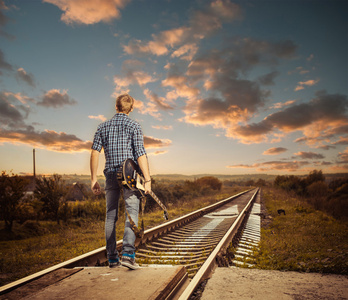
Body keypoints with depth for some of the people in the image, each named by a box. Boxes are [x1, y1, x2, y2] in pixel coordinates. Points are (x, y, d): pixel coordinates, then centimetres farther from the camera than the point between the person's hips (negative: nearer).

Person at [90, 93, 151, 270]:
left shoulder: (103, 126, 11)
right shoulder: (133, 126, 0)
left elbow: (95, 152, 4)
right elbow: (140, 154, -9)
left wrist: (94, 178, 6)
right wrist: (147, 180, -9)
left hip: (111, 175, 4)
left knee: (111, 215, 9)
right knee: (132, 212, -3)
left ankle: (112, 258, 15)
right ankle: (128, 254, -15)